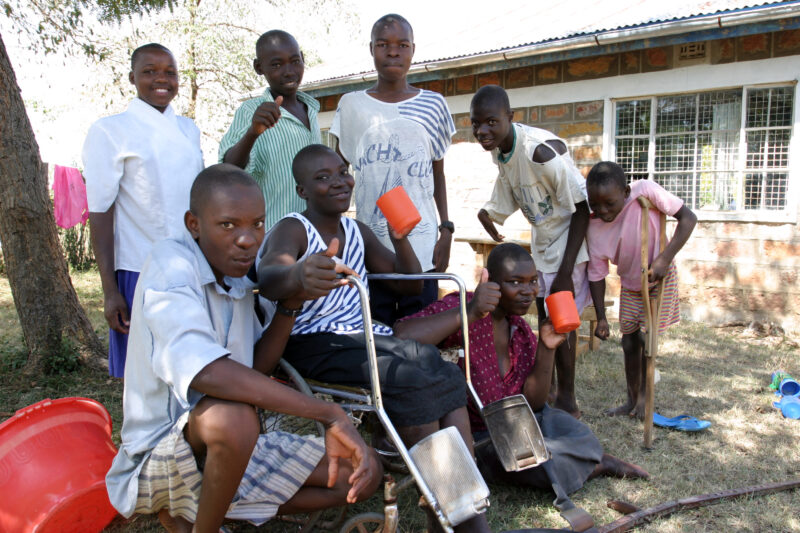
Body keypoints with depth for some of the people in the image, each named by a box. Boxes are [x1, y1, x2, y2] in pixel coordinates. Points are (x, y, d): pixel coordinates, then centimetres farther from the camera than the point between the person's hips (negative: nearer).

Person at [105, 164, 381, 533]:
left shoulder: (236, 278, 5)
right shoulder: (172, 264, -20)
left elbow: (256, 368, 7)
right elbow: (203, 371, -38)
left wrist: (291, 303, -7)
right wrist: (328, 414, -38)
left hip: (230, 447, 8)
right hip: (158, 457, -8)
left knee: (363, 472, -1)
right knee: (233, 415, -40)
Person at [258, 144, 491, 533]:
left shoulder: (357, 231, 16)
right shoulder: (292, 230, -5)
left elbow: (410, 284, 19)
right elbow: (267, 277, -30)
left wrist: (400, 239, 0)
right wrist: (298, 276, -55)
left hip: (366, 336, 7)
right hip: (313, 344, -6)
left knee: (446, 374, -19)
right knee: (413, 380, -28)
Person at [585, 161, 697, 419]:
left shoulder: (646, 191, -30)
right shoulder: (594, 228, -22)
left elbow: (688, 217, -21)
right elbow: (597, 275, -13)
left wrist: (665, 258, -32)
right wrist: (601, 318, -13)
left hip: (660, 279, -3)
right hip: (630, 284, 3)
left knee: (647, 339, -7)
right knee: (629, 342, 8)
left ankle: (644, 395, 16)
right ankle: (632, 400, 25)